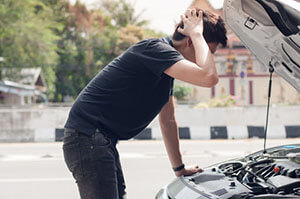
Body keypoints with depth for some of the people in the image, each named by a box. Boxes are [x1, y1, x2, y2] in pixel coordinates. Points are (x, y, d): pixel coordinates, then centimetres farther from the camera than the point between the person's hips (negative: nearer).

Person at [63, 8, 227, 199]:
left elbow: (168, 120, 24)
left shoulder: (168, 66, 15)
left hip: (105, 142, 10)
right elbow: (209, 78, -29)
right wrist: (197, 33, -14)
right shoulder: (155, 49, -17)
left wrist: (180, 169, 27)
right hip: (87, 138, -10)